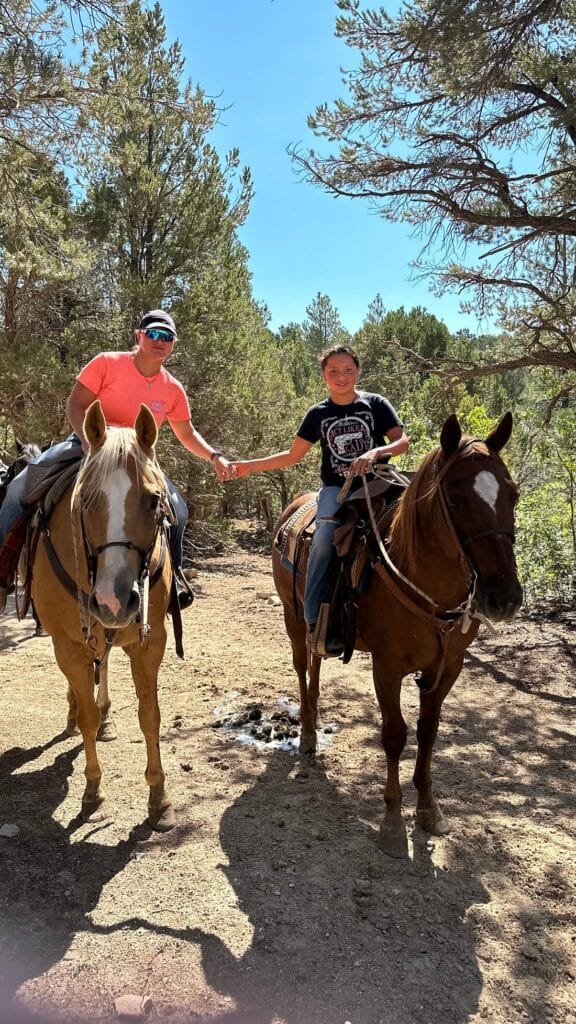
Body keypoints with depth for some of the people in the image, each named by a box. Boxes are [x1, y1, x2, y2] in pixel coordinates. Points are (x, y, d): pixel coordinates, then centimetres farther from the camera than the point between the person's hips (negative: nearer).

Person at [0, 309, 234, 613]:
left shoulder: (173, 390, -1)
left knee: (178, 510, -13)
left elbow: (187, 434, 11)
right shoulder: (107, 363, -10)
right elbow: (75, 404, -10)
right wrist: (88, 439, -28)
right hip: (88, 442, -2)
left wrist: (215, 456, -5)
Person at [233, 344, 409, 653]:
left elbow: (402, 441, -1)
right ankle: (315, 621, -25)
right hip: (336, 489, 0)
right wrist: (251, 465, 6)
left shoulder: (376, 404, 6)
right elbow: (293, 456, 14)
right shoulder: (319, 414, 10)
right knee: (325, 536, -30)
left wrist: (376, 452, -22)